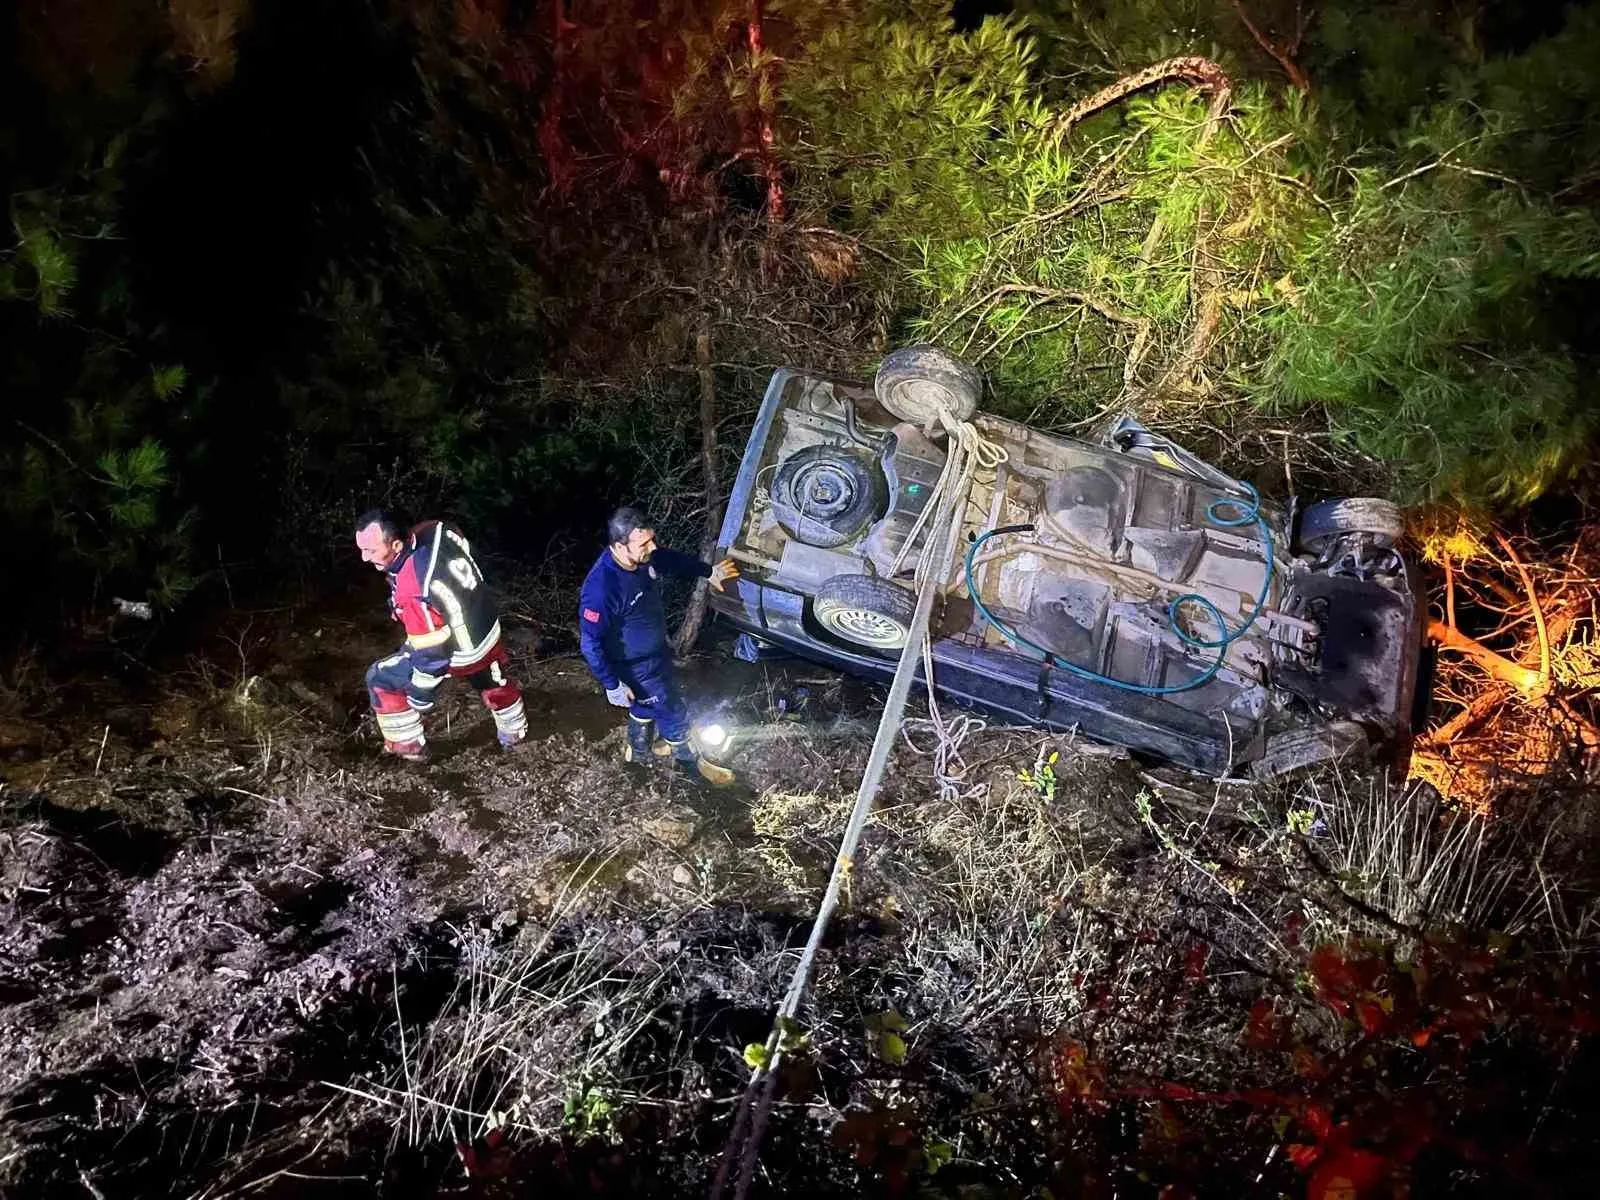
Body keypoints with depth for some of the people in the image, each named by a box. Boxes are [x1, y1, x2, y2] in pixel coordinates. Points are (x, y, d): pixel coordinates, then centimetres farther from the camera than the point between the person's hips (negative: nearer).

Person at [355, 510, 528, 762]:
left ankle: (410, 748, 20)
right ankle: (514, 735, 57)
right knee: (496, 685, 33)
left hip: (460, 655, -7)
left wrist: (419, 700, -15)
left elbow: (431, 654, -30)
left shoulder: (414, 591, -39)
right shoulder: (433, 532, -18)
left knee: (380, 679, 7)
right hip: (488, 631, 8)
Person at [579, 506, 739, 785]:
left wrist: (708, 572, 7)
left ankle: (639, 750, 59)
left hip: (657, 651, 8)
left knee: (646, 704, 31)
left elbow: (672, 560, 7)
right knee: (674, 715, 13)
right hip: (637, 668, -8)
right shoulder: (600, 590, -40)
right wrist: (613, 685, -22)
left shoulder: (644, 557, -17)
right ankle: (691, 763, 40)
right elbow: (591, 643, -29)